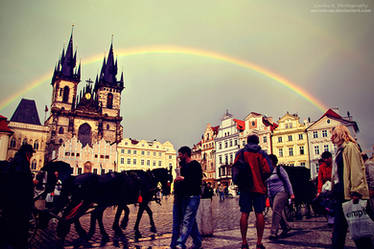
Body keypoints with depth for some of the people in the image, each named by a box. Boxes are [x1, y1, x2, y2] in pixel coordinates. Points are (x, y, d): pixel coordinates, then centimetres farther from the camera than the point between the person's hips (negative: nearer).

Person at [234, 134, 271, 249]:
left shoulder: (240, 152, 4)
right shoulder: (262, 153, 2)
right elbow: (267, 170, -8)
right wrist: (261, 179, 10)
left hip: (245, 187, 1)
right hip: (259, 187, 0)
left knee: (244, 213, 2)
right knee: (259, 213, 4)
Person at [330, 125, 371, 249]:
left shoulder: (350, 147, -7)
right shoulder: (340, 150, 20)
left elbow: (356, 169, -16)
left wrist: (356, 192, -22)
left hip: (348, 193, -9)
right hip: (341, 193, 9)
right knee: (339, 226, 10)